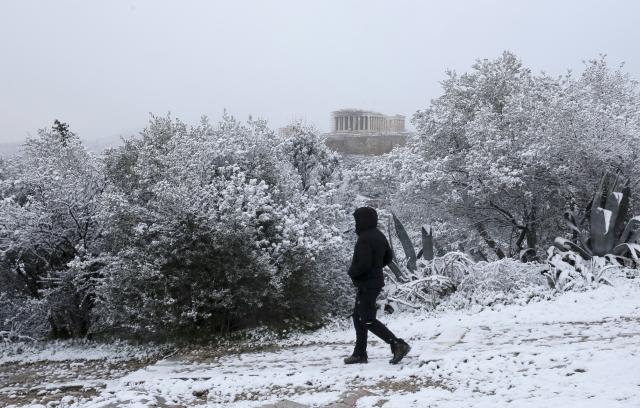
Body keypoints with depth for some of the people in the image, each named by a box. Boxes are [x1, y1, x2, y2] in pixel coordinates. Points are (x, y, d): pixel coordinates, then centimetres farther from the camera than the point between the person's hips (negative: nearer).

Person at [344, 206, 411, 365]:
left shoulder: (364, 239, -21)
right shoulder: (379, 236, 9)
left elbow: (363, 264, -27)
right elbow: (388, 257, 19)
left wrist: (352, 272, -10)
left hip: (366, 284, -10)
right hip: (376, 280, 10)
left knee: (368, 320, -6)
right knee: (358, 317, 17)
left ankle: (398, 345, -10)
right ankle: (360, 353, 22)